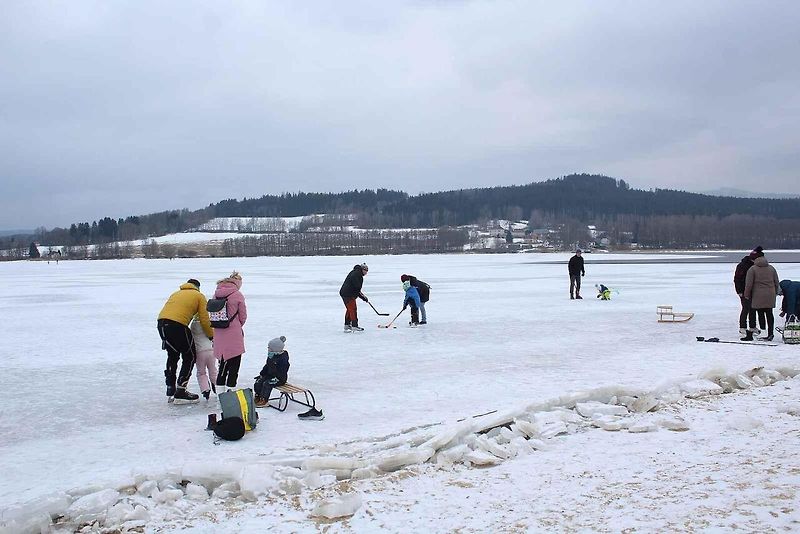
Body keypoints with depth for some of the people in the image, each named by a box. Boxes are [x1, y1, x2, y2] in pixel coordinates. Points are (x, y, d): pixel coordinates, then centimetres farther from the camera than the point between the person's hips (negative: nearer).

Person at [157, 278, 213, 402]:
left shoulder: (176, 293, 31)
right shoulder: (199, 296, 15)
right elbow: (204, 320, 6)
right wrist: (211, 336, 19)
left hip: (161, 323, 6)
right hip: (178, 325, -6)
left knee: (172, 356, 23)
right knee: (189, 357, 10)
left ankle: (170, 391, 25)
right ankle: (180, 390, 5)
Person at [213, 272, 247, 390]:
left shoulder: (216, 294, 5)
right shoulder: (237, 295, -11)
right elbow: (243, 317, -5)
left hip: (219, 334, 6)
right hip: (234, 335, -6)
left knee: (223, 363, 17)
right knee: (235, 363, 4)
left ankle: (220, 392, 20)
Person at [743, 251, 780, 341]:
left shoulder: (752, 269, -6)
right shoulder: (771, 268, 10)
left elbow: (749, 284, -8)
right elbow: (776, 283, 15)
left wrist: (747, 295, 3)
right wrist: (775, 293, 26)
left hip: (758, 296, -4)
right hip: (770, 296, 4)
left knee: (760, 314, -1)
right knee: (769, 314, 8)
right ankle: (770, 334, 11)